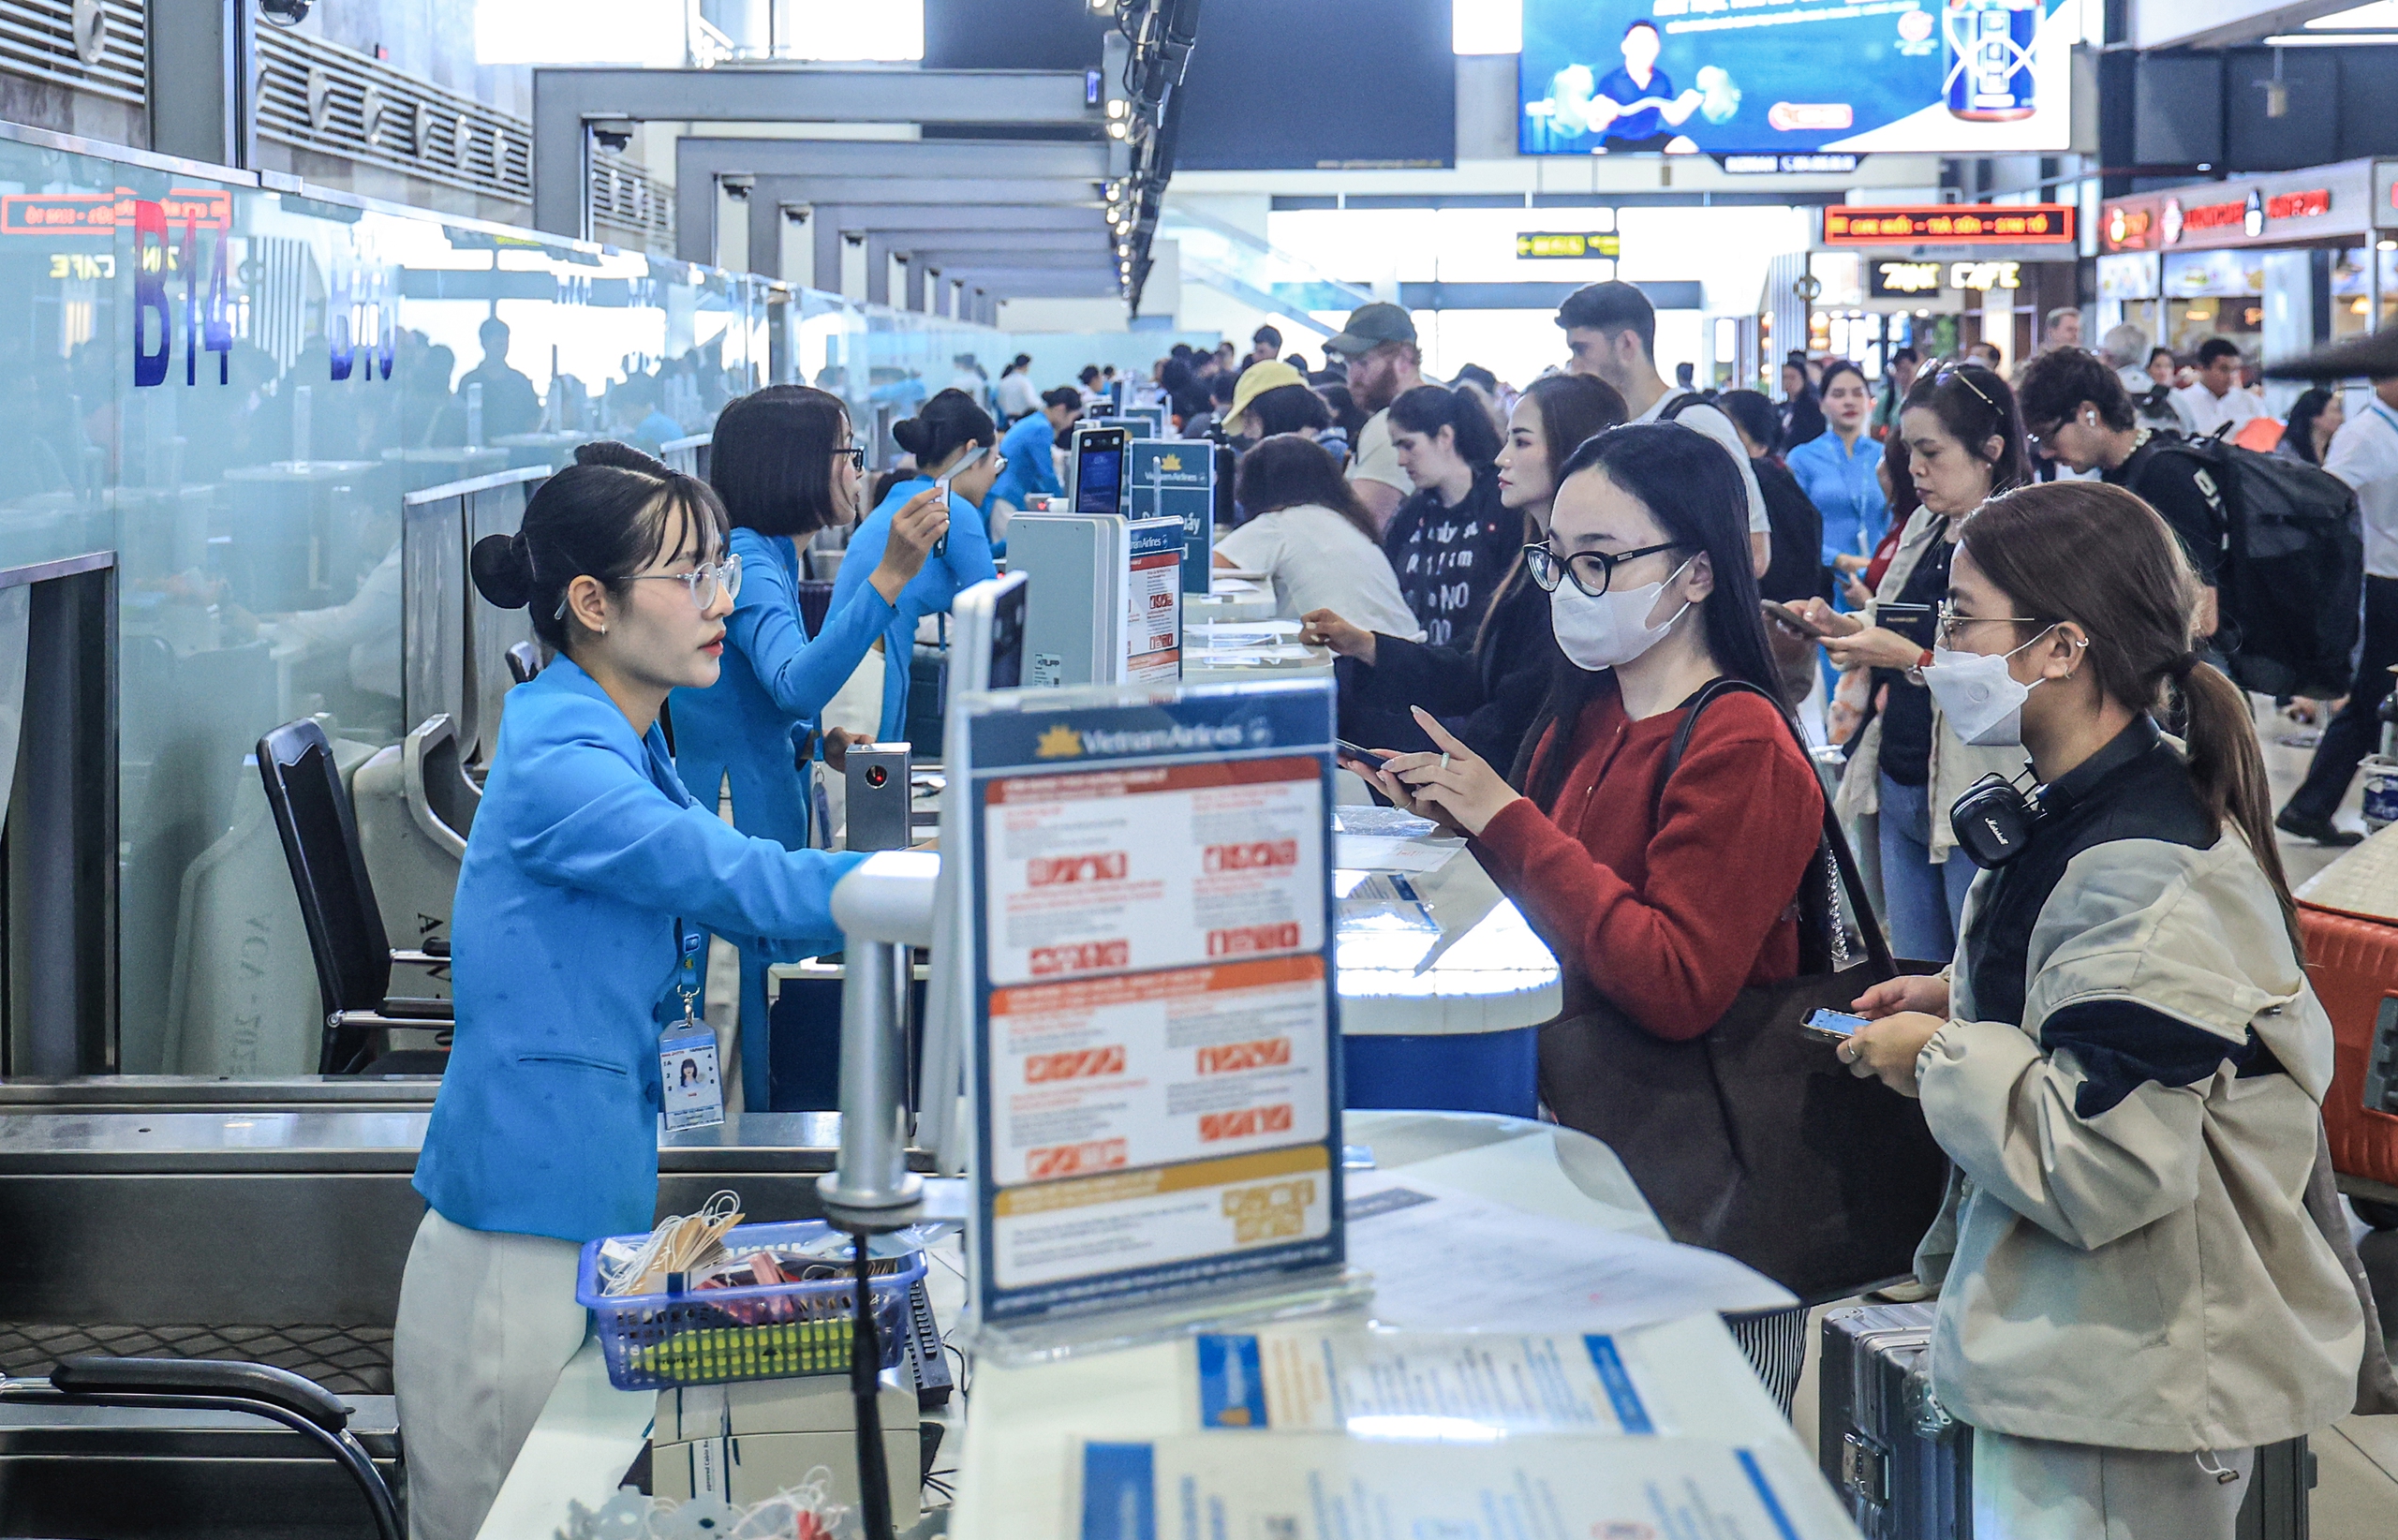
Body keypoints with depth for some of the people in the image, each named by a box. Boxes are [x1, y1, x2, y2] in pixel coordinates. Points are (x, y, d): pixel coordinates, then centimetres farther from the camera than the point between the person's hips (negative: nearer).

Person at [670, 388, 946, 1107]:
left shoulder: (766, 560, 14)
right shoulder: (746, 564, -18)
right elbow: (797, 685, -37)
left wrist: (817, 743, 6)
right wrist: (890, 575, -43)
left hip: (766, 825, 10)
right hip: (737, 834, -10)